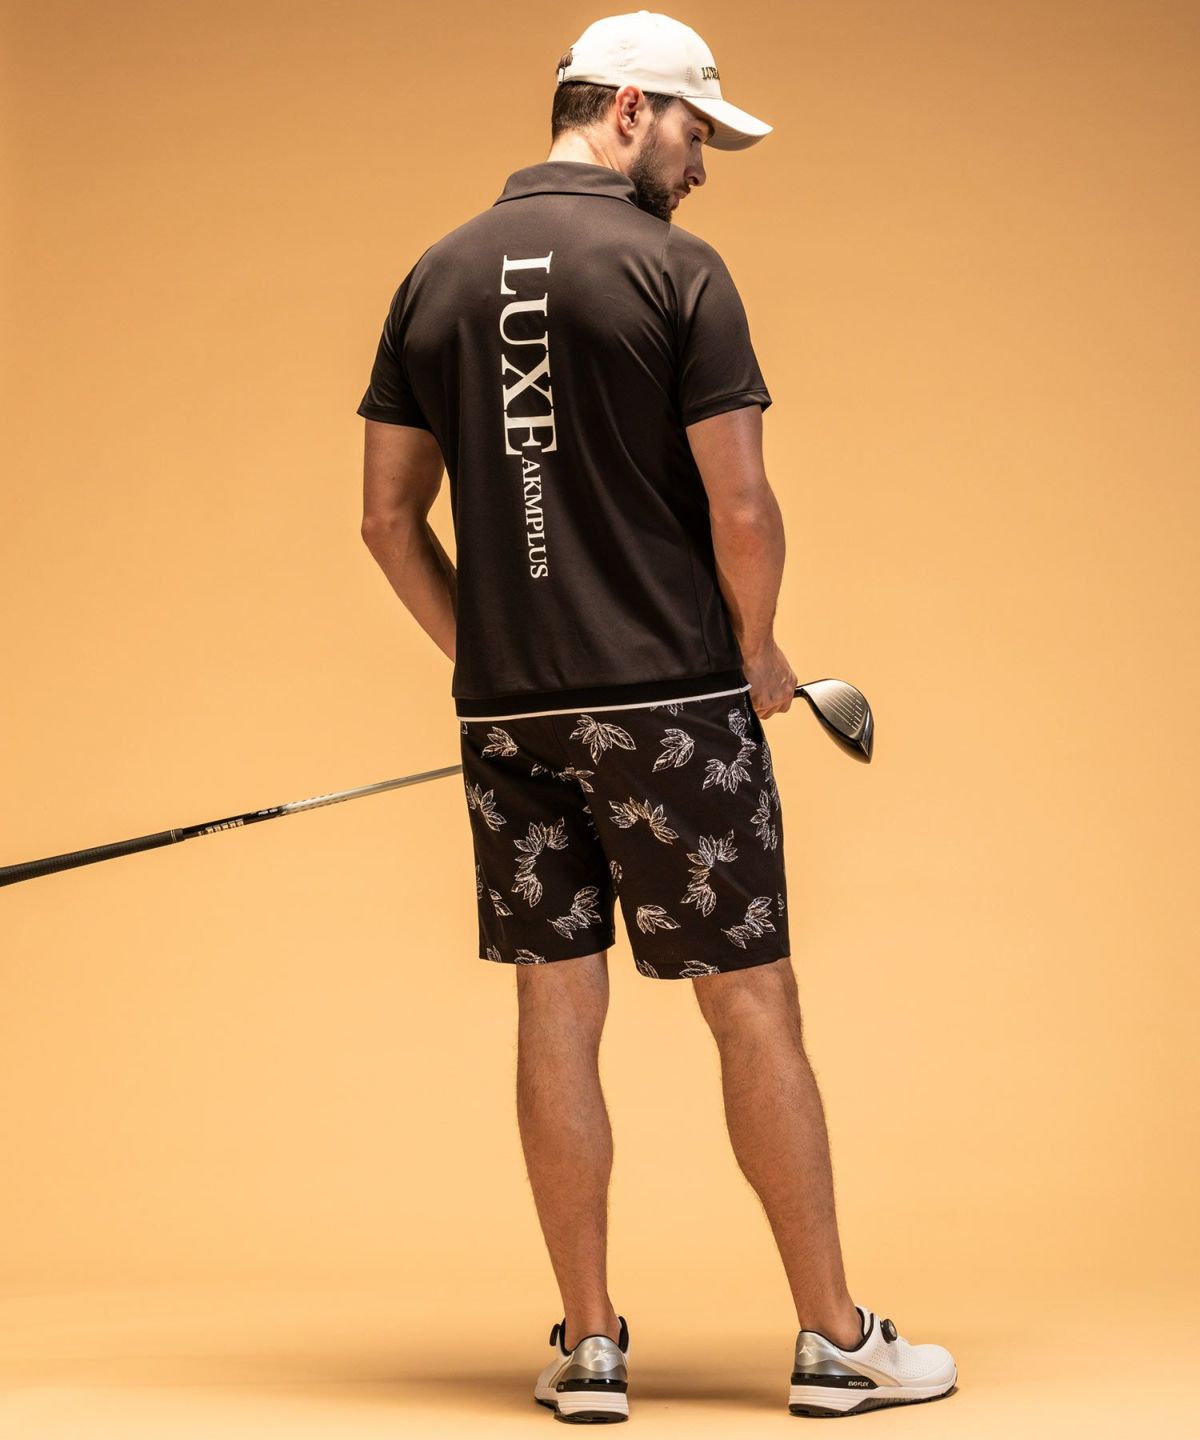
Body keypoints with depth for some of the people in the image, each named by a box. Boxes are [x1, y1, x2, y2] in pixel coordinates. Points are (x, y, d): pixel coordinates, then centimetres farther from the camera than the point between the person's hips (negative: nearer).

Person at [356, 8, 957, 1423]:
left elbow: (388, 515, 8)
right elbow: (740, 508, -11)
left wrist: (483, 659, 16)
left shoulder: (437, 277, 8)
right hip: (671, 698, -5)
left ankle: (590, 1346, 11)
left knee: (556, 1012, 8)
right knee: (752, 1008, 2)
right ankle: (834, 1339, 9)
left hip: (509, 714, 5)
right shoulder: (673, 269, -8)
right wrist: (758, 655, 5)